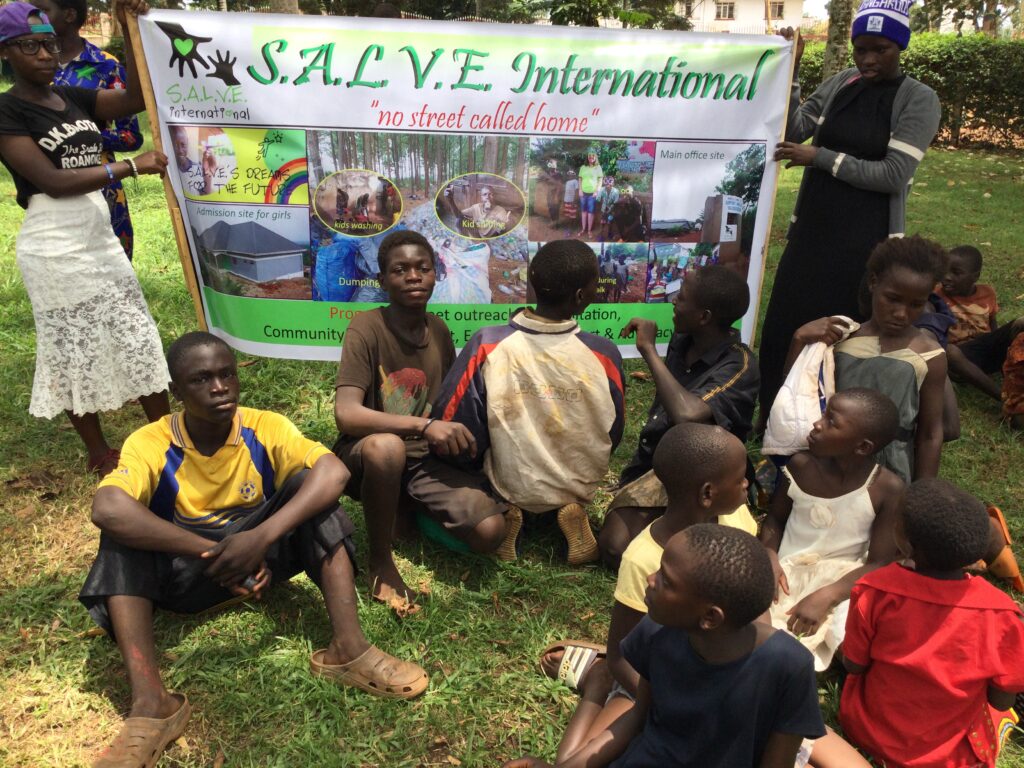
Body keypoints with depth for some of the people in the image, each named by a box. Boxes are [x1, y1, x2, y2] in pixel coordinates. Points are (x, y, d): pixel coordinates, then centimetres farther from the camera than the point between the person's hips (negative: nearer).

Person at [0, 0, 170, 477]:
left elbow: (136, 99, 0)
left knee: (137, 338, 9)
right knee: (75, 350, 5)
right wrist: (131, 166, -23)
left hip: (101, 241, 6)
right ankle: (98, 451, 20)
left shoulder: (74, 99, 10)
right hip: (55, 251, -6)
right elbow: (53, 181, -18)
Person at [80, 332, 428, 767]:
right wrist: (212, 552, -38)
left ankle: (347, 648, -30)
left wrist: (262, 538, -40)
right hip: (186, 571, 0)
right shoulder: (149, 444, -14)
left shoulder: (265, 427, -11)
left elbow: (334, 473, -28)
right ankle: (150, 702, -36)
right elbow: (106, 509, -34)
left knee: (308, 482, -22)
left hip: (261, 553, 0)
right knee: (122, 528, -26)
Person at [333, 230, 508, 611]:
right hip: (366, 456, -4)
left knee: (490, 532, -18)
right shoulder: (367, 328, -16)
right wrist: (424, 426, -37)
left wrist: (461, 430, -5)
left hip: (425, 459, 5)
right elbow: (346, 415, -27)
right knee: (386, 446, -42)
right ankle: (380, 562, -15)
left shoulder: (439, 330, 2)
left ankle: (408, 512, 13)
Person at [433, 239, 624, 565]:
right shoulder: (603, 354, -20)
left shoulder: (488, 345, -22)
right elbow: (613, 435, -5)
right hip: (580, 486, 1)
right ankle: (573, 506, 4)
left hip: (509, 486, 0)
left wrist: (484, 452, 7)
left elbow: (451, 423, -14)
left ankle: (506, 511, 3)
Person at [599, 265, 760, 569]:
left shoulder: (739, 366, -21)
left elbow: (687, 414, -40)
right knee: (613, 546, -17)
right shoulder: (682, 339, 0)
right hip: (650, 463, 6)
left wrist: (649, 349, -30)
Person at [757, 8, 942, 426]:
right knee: (784, 324, 8)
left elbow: (892, 175, -15)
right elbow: (791, 133, 0)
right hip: (811, 228, 5)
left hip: (864, 238, -4)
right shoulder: (839, 84, 6)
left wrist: (820, 158, -17)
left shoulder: (919, 100, -8)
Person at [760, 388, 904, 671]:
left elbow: (879, 564, -12)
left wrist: (826, 595, -26)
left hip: (842, 583, -2)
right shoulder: (800, 465, -7)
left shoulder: (888, 489, -15)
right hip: (788, 573, 2)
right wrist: (770, 557, -12)